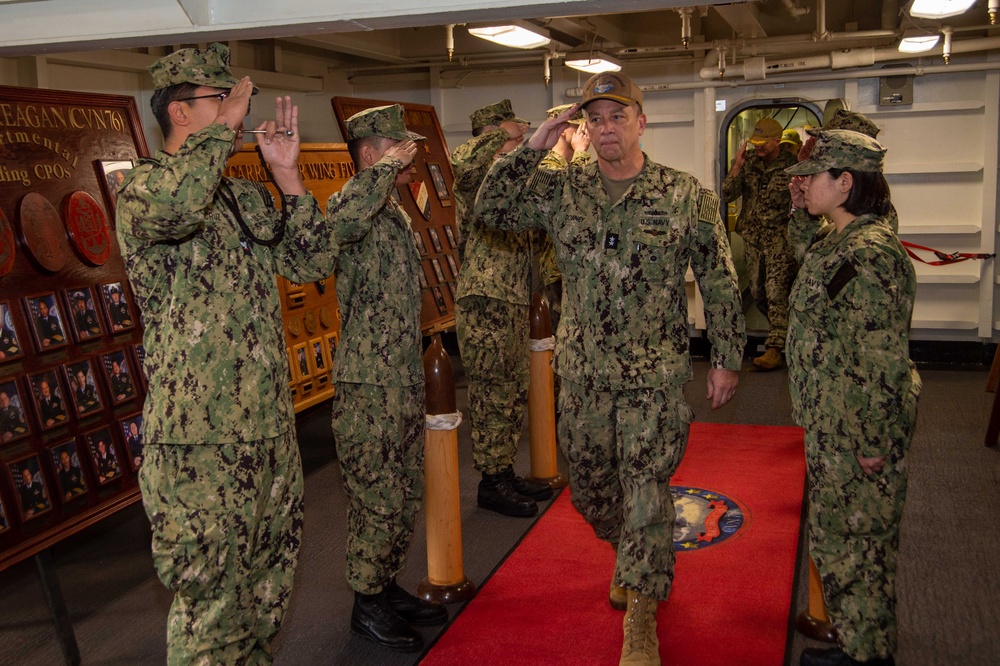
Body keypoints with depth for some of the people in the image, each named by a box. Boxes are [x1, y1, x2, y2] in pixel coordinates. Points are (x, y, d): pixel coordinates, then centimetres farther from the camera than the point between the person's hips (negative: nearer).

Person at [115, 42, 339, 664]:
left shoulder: (249, 197, 14)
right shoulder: (143, 187, -9)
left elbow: (314, 262, 9)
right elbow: (174, 203, -34)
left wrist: (288, 176, 1)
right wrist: (225, 124, -19)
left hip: (271, 428, 7)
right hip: (201, 445, -7)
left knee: (267, 588, 20)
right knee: (211, 604, 3)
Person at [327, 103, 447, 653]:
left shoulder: (396, 213, 16)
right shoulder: (354, 202, -13)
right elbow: (339, 222, -41)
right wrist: (388, 167, -29)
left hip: (405, 380, 9)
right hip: (369, 385, -9)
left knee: (406, 496, 17)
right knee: (378, 499, 1)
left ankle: (388, 586, 31)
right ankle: (367, 603, 17)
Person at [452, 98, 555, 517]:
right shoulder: (474, 179, -8)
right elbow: (458, 164, -32)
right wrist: (501, 135, -19)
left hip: (515, 302, 9)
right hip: (484, 302, -9)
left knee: (513, 393, 15)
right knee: (492, 396, -3)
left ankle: (505, 472, 26)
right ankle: (491, 483, 7)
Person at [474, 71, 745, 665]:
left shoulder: (687, 197, -5)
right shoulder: (561, 190, 2)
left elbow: (720, 283, 0)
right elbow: (490, 209, 0)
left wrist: (727, 358, 0)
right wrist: (532, 149, -10)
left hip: (655, 374, -3)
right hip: (583, 371, 4)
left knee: (645, 489, -2)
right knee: (590, 487, 16)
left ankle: (642, 618, 15)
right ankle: (639, 563, 46)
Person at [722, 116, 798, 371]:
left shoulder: (791, 164, -4)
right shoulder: (748, 162, 5)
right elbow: (728, 194, -2)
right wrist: (737, 167, -13)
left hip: (779, 235, -5)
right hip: (752, 233, 5)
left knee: (776, 290, -13)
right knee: (757, 290, 9)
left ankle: (775, 348, -14)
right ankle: (783, 328, 31)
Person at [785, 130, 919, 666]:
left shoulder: (868, 255, -23)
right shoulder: (840, 240, 8)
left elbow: (882, 360, -24)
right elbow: (809, 255, 34)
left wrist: (874, 443, -21)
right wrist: (801, 211, 17)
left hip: (857, 428, -10)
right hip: (834, 421, 10)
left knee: (854, 538, 5)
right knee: (839, 532, 21)